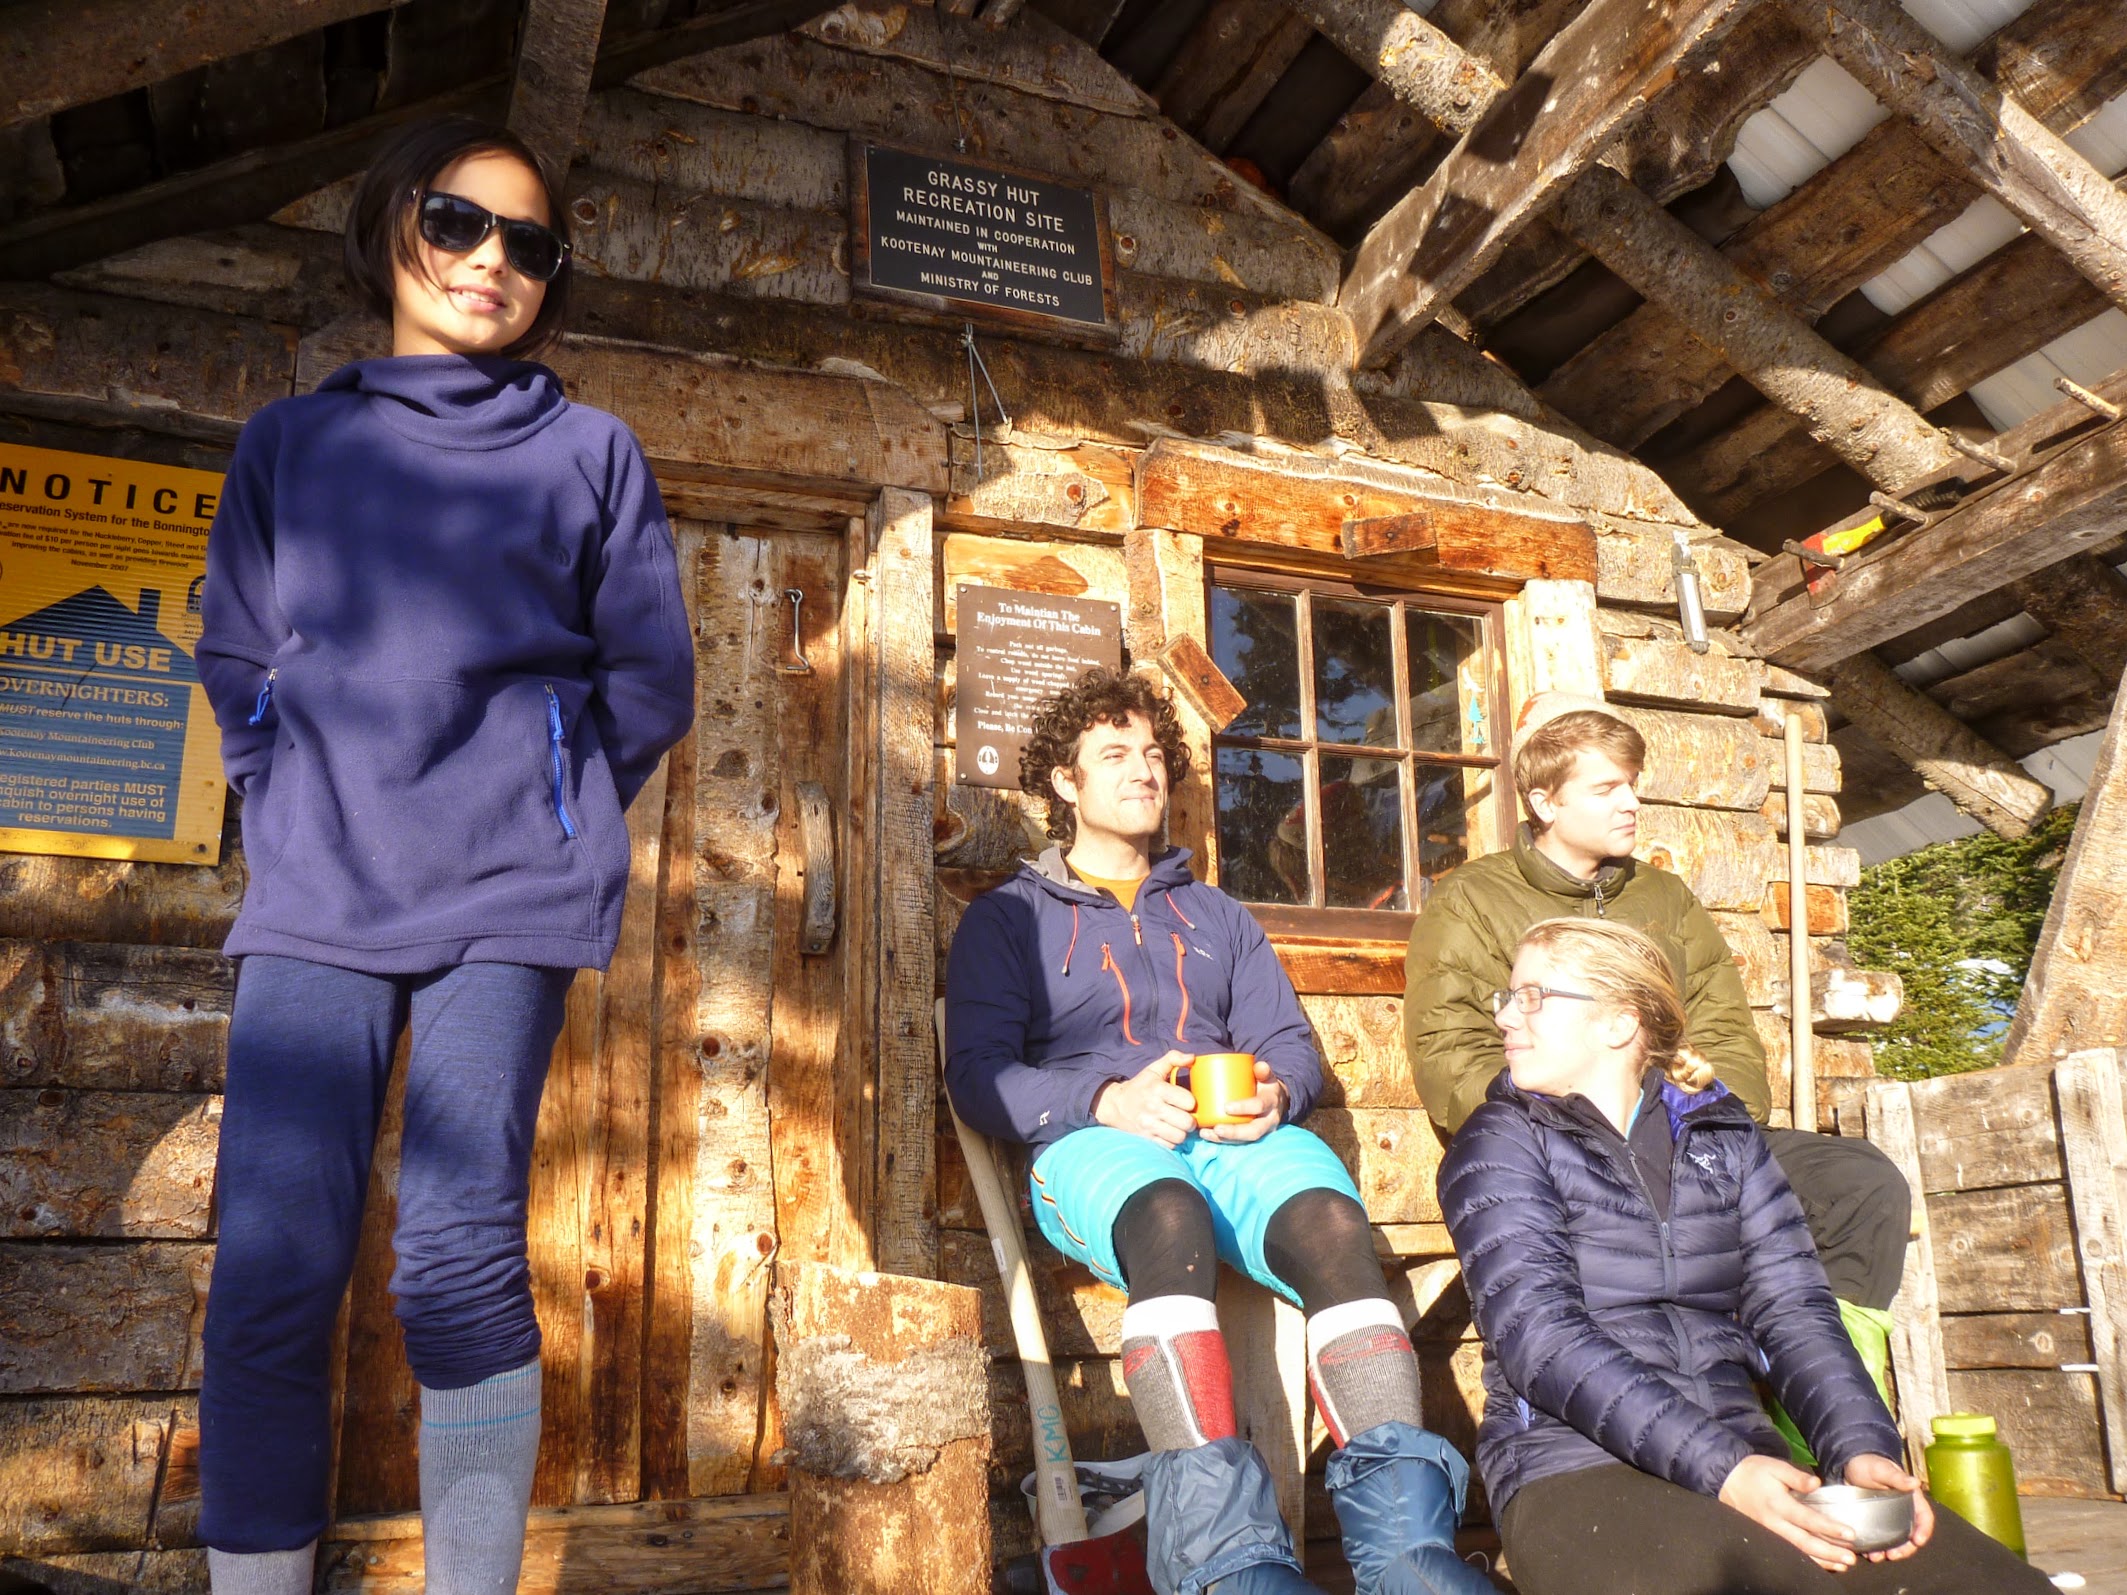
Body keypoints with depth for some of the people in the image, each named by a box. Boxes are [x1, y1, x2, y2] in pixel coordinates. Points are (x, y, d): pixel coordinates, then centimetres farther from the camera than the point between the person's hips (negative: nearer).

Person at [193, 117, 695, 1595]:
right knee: (274, 1266, -4)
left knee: (462, 1263, -3)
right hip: (314, 894, 2)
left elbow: (651, 681, 10)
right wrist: (300, 809, 6)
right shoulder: (288, 442, 15)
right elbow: (234, 658, 17)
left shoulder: (591, 450, 10)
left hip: (509, 896, -1)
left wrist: (545, 813, 6)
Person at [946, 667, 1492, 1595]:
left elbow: (1291, 1046, 20)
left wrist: (1274, 1093, -6)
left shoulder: (1218, 917, 31)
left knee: (1332, 1220, -33)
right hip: (1094, 1140, -3)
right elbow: (979, 1078, 5)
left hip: (1240, 1134, 3)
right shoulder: (1008, 917, 19)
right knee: (1169, 1217, -40)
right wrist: (1108, 1099, -14)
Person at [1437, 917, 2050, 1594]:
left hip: (1741, 1459, 4)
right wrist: (1720, 1470, -20)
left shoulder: (1726, 1137, 16)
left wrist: (1862, 1448, -12)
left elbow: (1792, 1308, 7)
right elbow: (1542, 1340, -10)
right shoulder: (1500, 1143, 3)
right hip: (1577, 1466, -4)